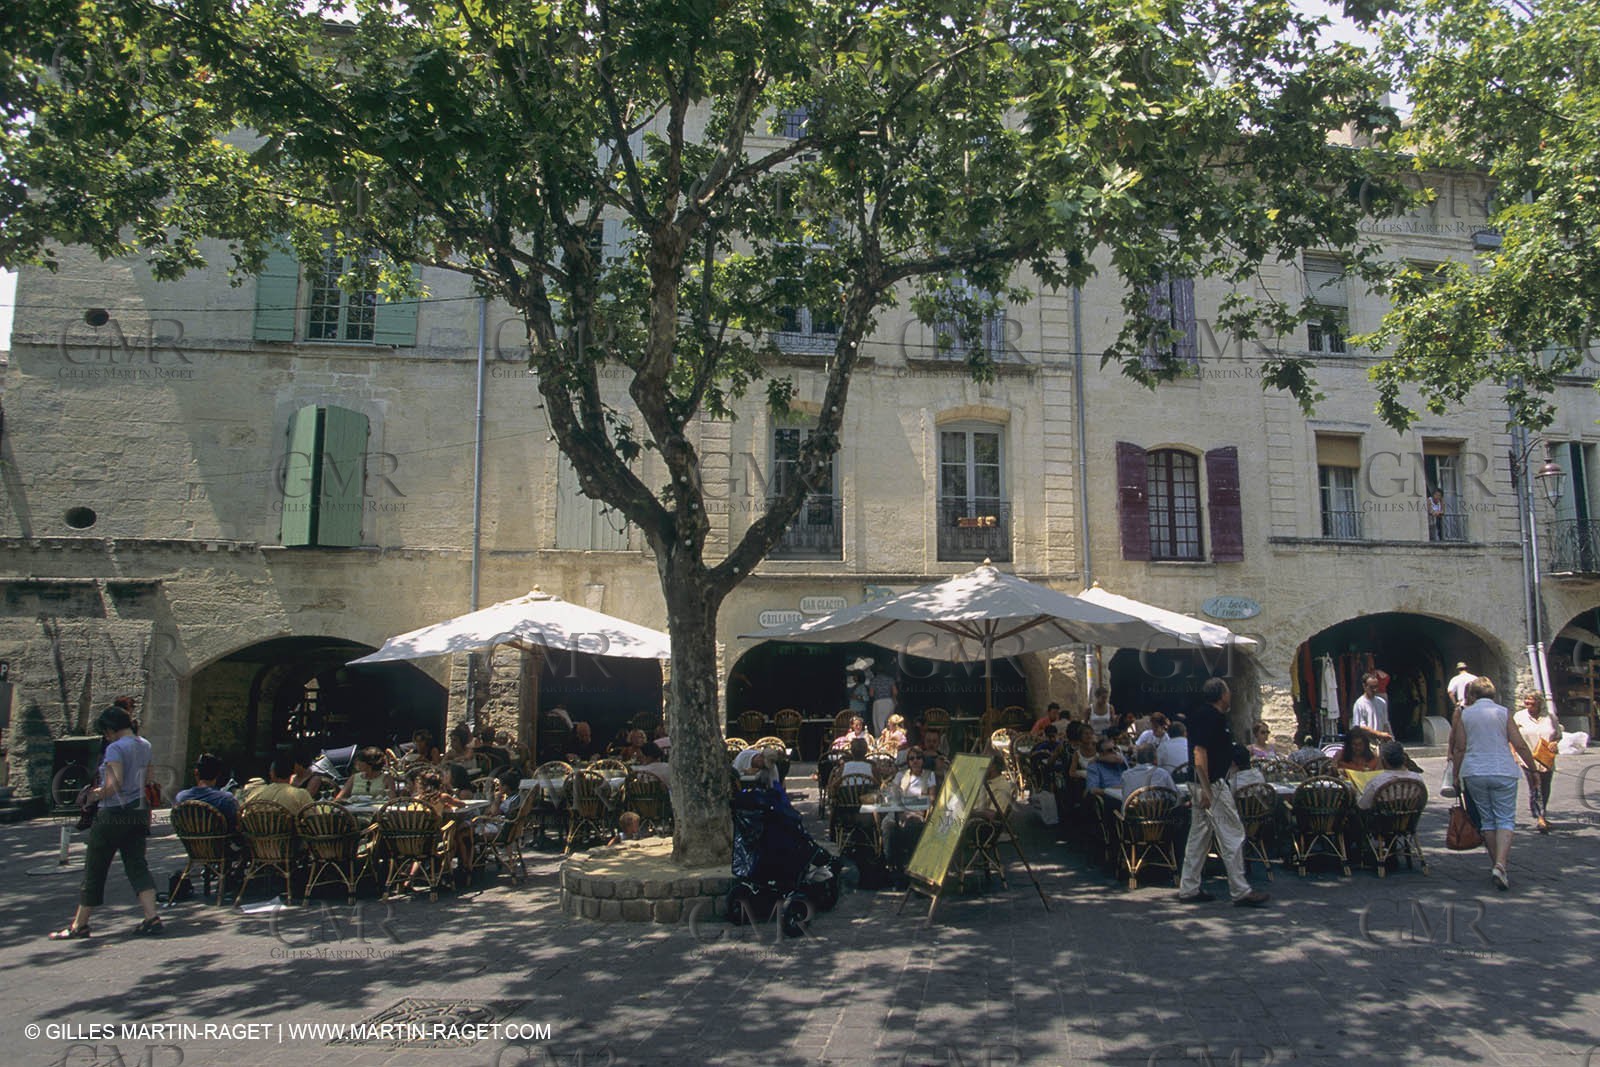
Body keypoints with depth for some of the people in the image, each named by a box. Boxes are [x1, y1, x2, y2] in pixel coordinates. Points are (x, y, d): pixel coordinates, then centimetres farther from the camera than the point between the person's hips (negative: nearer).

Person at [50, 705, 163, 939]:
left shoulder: (116, 748, -15)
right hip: (138, 812, 7)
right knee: (137, 865, 6)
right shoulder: (145, 745, 9)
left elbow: (115, 784, -24)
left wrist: (99, 793, -6)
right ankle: (152, 917, -5)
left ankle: (79, 925, 17)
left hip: (114, 814, -7)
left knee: (94, 870, 6)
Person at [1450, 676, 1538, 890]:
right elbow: (1520, 745, -1)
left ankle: (1497, 864, 15)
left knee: (1487, 819, 12)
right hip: (1503, 772, -1)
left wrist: (1455, 774, 12)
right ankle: (1500, 865, -18)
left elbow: (1459, 748, 4)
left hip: (1473, 773, 1)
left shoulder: (1464, 714, 5)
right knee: (1505, 819, -1)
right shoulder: (1503, 713, 3)